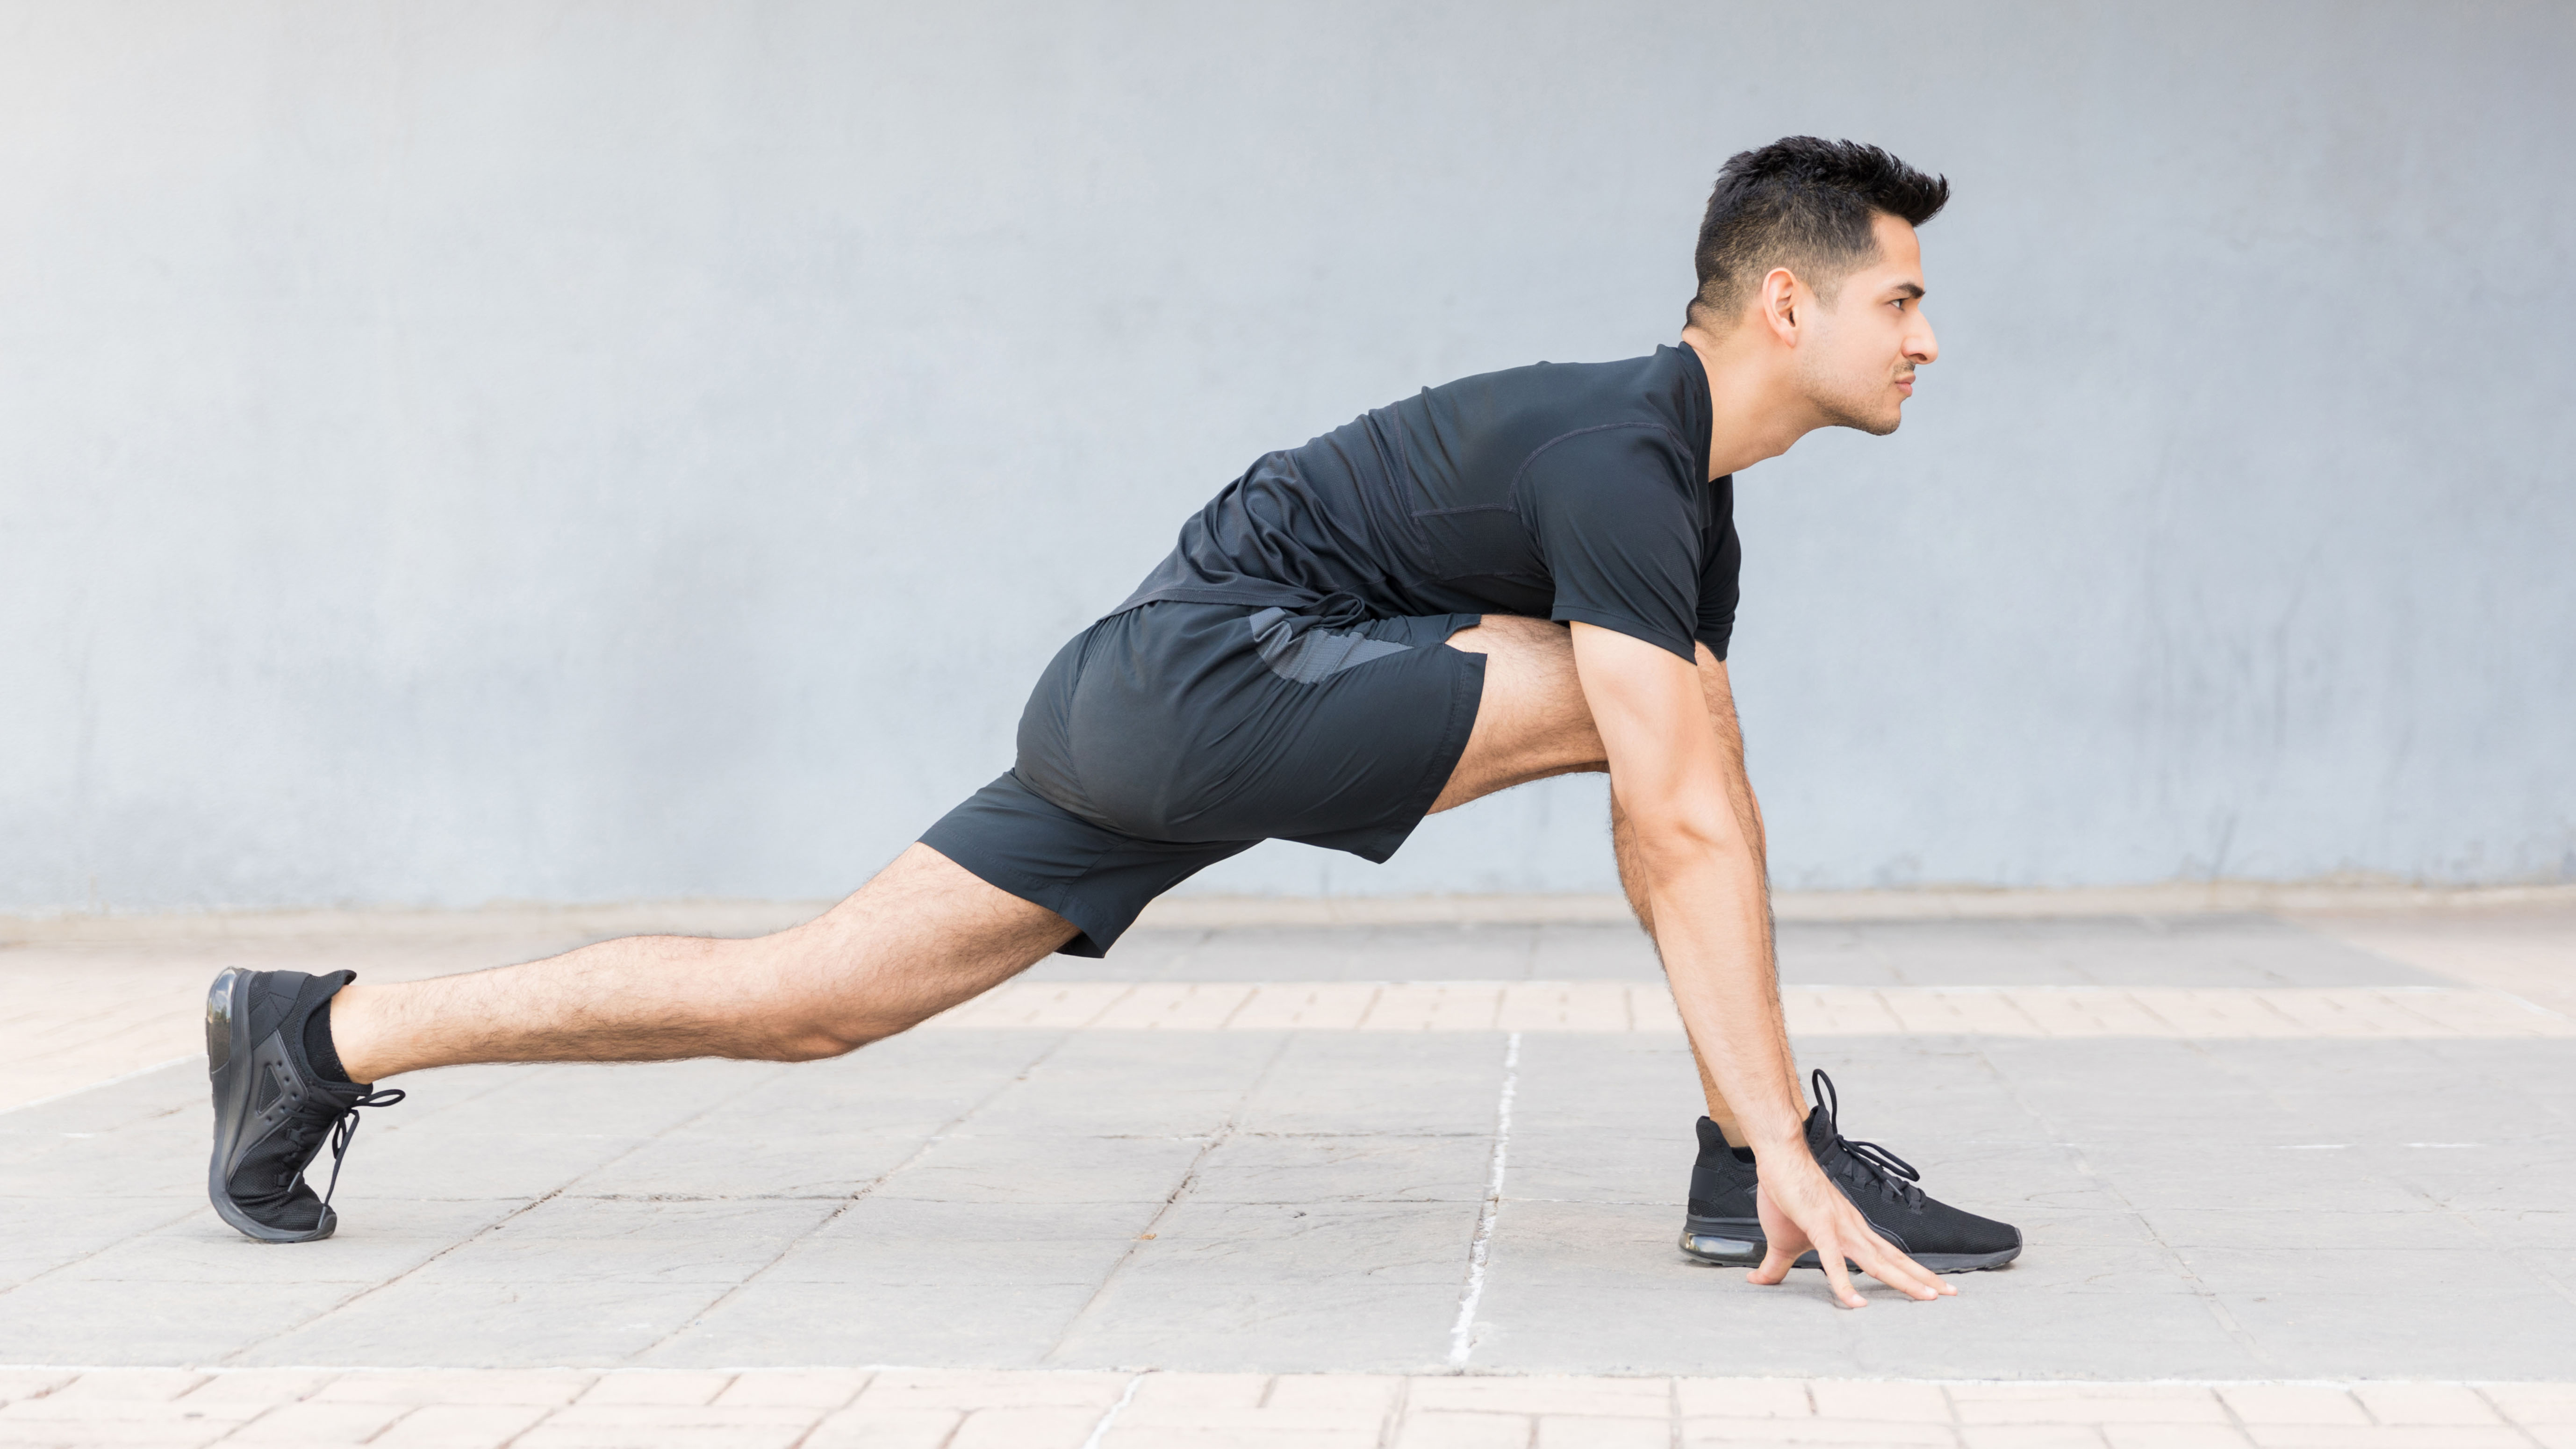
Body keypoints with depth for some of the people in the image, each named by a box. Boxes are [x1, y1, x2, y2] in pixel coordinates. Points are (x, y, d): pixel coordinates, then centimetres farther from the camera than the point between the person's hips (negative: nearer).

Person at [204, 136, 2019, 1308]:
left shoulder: (1691, 503, 16)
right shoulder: (1618, 458, -16)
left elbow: (1710, 823, 21)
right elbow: (1681, 827, -23)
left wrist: (1769, 1093, 20)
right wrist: (1781, 1141, -23)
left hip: (1137, 717, 9)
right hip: (1212, 671, -9)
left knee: (800, 1000, 7)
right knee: (1653, 717, -15)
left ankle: (325, 1035, 11)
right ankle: (1763, 1160, -10)